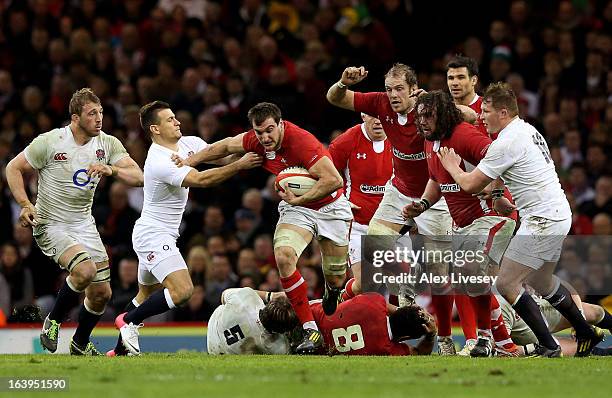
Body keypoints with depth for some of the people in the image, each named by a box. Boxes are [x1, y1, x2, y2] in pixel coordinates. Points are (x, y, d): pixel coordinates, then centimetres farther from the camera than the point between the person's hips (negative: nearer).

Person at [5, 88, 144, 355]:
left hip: (84, 224, 5)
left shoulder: (108, 144, -3)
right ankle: (52, 323, -5)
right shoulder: (49, 142, -14)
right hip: (50, 224, -5)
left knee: (101, 293, 5)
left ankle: (81, 343, 32)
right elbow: (14, 168, -4)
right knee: (84, 270, -29)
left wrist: (111, 170, -31)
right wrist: (25, 204, -18)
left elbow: (138, 177, -11)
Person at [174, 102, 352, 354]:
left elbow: (334, 180, -36)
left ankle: (332, 292, 46)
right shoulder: (257, 140, -12)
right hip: (295, 208, 4)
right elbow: (227, 145, 10)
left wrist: (299, 199, -32)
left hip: (330, 207, -4)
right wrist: (190, 161, 11)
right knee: (283, 256, -25)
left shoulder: (301, 141, -32)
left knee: (336, 281, 2)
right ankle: (310, 331, -21)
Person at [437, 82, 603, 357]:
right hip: (558, 213, 10)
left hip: (542, 220, -10)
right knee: (541, 282, 24)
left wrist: (452, 167, 7)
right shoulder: (528, 130, 12)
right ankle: (586, 334, 33)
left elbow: (470, 185, -11)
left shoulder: (506, 143, -17)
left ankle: (548, 346, -5)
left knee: (506, 284, -7)